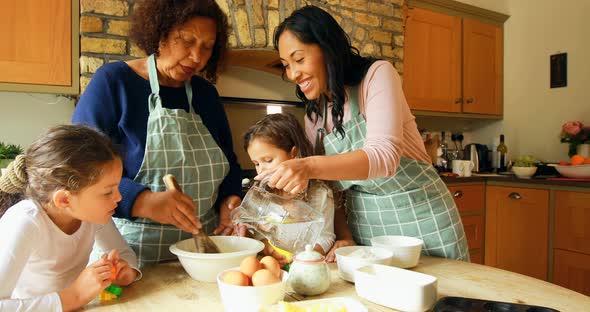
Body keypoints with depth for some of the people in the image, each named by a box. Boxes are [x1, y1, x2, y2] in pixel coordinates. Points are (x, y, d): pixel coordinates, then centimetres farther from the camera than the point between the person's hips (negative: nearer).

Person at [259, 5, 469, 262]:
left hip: (420, 218, -4)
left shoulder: (377, 75, -13)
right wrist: (341, 237, -9)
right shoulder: (314, 115, 3)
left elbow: (385, 155, -29)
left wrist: (311, 166, -42)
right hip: (363, 226, 5)